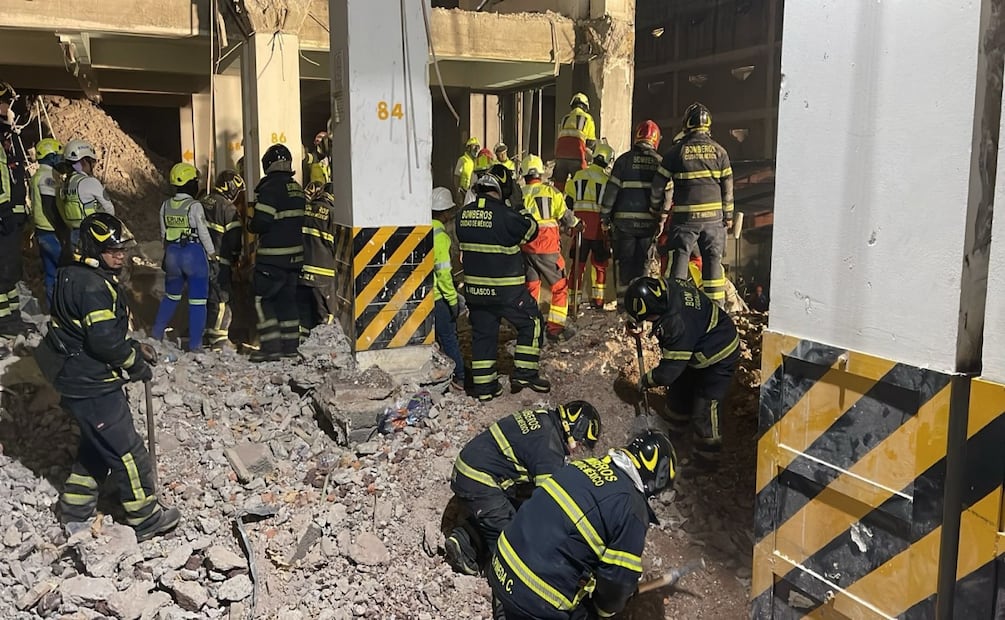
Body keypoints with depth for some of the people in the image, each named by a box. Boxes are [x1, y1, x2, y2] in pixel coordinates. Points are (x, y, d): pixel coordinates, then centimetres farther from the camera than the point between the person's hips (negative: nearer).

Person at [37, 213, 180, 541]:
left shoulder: (80, 276, 10)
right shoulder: (92, 285, -24)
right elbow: (106, 341, -27)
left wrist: (134, 347, 9)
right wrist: (137, 364, -12)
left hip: (85, 378, 11)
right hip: (91, 385, -11)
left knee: (98, 443, 23)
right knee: (127, 451, 0)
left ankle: (75, 510, 35)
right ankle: (146, 519, 12)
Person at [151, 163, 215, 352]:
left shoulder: (165, 206, 2)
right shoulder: (195, 206, -15)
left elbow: (163, 233, 10)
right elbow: (203, 233, -12)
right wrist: (211, 252, 3)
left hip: (172, 254, 6)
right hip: (194, 254, -6)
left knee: (171, 295, 24)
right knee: (197, 300, 1)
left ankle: (156, 333, 32)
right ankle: (195, 343, 2)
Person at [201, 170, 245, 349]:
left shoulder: (203, 204, 13)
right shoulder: (228, 209, -12)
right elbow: (236, 238, -12)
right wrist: (237, 256, 4)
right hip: (219, 262, -8)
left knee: (203, 297, 16)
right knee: (221, 300, -3)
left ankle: (202, 335, 22)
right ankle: (217, 340, -3)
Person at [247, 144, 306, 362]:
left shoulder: (271, 187, -15)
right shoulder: (297, 189, 9)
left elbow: (261, 222, -20)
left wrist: (251, 225, -1)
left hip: (273, 257, -8)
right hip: (294, 254, 8)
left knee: (263, 299, 1)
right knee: (287, 299, 14)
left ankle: (271, 347, -3)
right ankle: (291, 345, 18)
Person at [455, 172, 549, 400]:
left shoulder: (464, 214, 2)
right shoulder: (505, 215, -17)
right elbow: (531, 229, -3)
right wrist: (522, 212, 15)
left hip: (474, 288, 6)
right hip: (507, 289, -6)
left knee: (482, 332, 13)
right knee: (531, 323, 11)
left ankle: (483, 385, 17)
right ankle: (525, 373, 10)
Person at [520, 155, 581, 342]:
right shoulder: (551, 192, -8)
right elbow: (564, 215, -4)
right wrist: (576, 224, 16)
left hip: (525, 248, 4)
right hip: (548, 248, -3)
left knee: (531, 286, 16)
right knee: (560, 286, 7)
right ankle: (555, 327, 3)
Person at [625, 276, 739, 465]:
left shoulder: (679, 325, -42)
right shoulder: (665, 286, -20)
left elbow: (669, 371, -32)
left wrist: (646, 381, -13)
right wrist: (636, 322, -7)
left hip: (718, 357, -9)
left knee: (705, 409, -7)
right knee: (679, 391, 22)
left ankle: (707, 456, 14)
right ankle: (675, 429, 47)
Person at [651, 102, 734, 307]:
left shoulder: (677, 151, -1)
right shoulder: (719, 151, 3)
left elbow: (659, 183, 1)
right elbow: (727, 186, 5)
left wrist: (656, 209, 15)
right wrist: (728, 215, 13)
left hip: (685, 215, -1)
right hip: (713, 215, 1)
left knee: (680, 257, 3)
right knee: (713, 259, 7)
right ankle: (716, 303, 9)